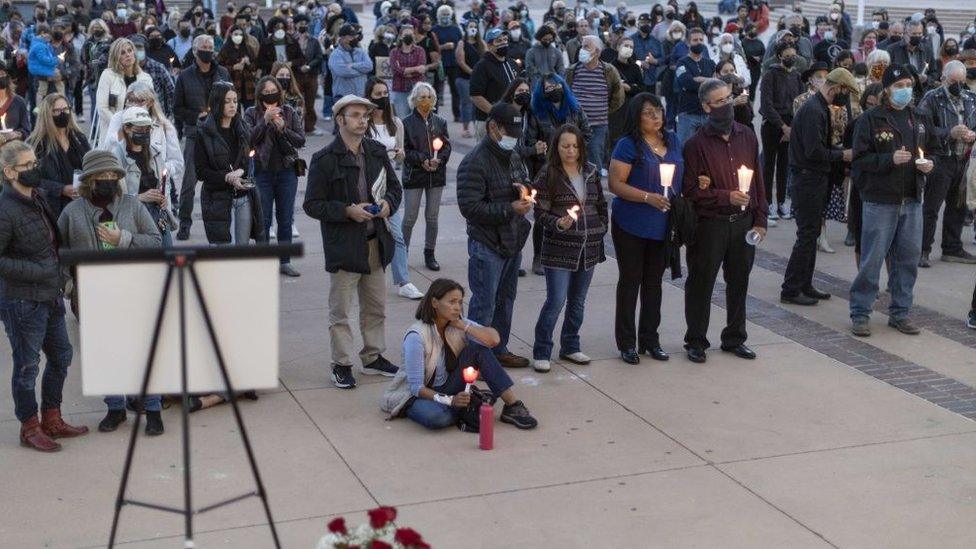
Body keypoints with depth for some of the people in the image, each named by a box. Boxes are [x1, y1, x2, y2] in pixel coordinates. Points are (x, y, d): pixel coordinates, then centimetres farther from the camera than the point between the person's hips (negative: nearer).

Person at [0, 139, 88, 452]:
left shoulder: (36, 199, 8)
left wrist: (58, 277, 13)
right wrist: (34, 271, -21)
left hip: (50, 296, 9)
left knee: (61, 355, 17)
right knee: (27, 364, 3)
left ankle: (52, 420, 31)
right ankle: (30, 428, 17)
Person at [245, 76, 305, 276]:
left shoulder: (290, 113, 4)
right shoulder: (252, 114, 0)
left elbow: (301, 140, -1)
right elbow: (250, 139, -12)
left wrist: (283, 129, -16)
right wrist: (265, 121, -21)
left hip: (286, 171, 2)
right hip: (262, 171, -2)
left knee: (286, 219, 8)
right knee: (263, 219, 3)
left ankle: (285, 261, 16)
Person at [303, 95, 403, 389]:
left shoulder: (377, 152, 6)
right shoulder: (324, 160, -11)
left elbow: (394, 186, 18)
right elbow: (312, 205, -11)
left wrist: (388, 203, -4)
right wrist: (348, 211, -20)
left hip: (375, 242, 6)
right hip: (343, 246, -6)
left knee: (376, 307, 16)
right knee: (340, 311, 2)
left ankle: (373, 356, 31)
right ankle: (342, 364, 13)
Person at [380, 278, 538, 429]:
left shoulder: (456, 323, -4)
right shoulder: (416, 336, -24)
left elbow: (494, 339, -16)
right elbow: (416, 387, -23)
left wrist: (463, 325, -21)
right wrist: (449, 400, -33)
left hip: (448, 388, 6)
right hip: (417, 394, -6)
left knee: (478, 349, -14)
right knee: (437, 417, -42)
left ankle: (513, 406, -14)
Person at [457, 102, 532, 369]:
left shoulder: (510, 156, 12)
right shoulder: (475, 162, -17)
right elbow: (470, 207, -22)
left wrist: (520, 190, 4)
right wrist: (510, 209, -22)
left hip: (512, 241, 9)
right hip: (487, 245, -9)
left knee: (505, 300, 19)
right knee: (484, 306, -3)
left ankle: (499, 349, 32)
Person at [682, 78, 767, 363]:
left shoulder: (747, 137, 6)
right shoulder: (697, 144, -9)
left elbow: (758, 181, 10)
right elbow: (690, 190, -12)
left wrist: (760, 219, 6)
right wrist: (726, 197, -19)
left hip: (743, 222, 5)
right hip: (709, 223, -4)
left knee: (739, 282, 14)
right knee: (701, 283, 5)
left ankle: (734, 337, 29)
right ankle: (696, 341, 19)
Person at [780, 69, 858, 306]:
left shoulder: (820, 108, 14)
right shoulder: (813, 110, -19)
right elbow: (814, 151, -25)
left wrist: (840, 151, 5)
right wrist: (842, 155, -13)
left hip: (816, 178, 10)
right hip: (808, 178, -10)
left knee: (811, 234, 14)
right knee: (807, 235, -6)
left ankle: (805, 286, 22)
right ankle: (791, 290, 0)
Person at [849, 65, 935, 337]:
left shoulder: (918, 119, 13)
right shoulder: (870, 120, -6)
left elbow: (930, 149, 24)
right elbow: (860, 159, -11)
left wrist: (928, 165, 2)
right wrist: (890, 159, -23)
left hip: (912, 201, 6)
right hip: (880, 201, -6)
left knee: (908, 259, 10)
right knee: (872, 260, -2)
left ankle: (900, 312, 22)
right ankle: (860, 314, 9)